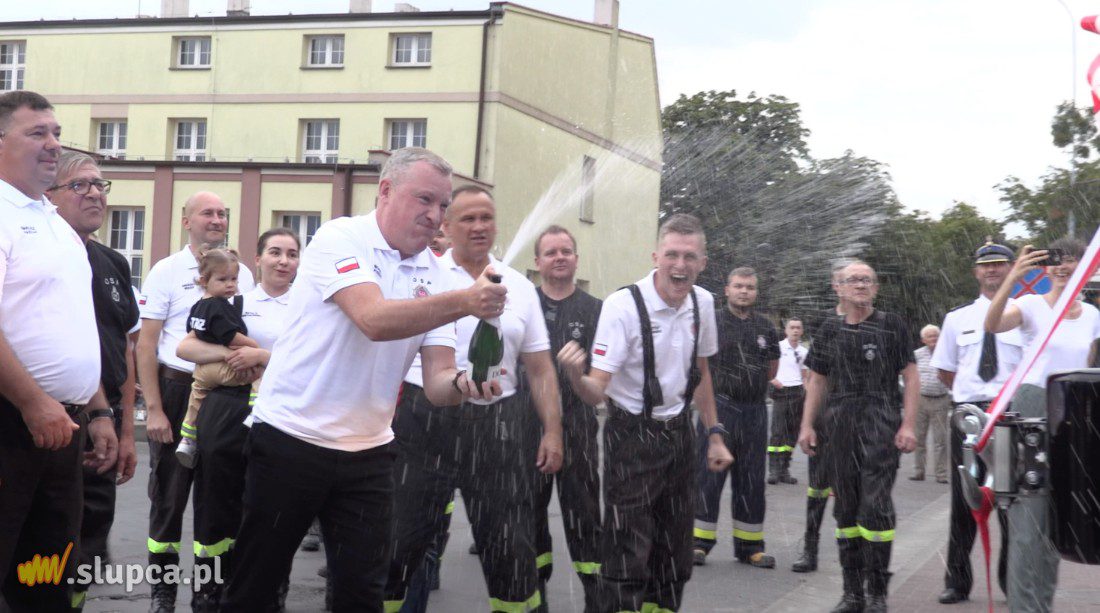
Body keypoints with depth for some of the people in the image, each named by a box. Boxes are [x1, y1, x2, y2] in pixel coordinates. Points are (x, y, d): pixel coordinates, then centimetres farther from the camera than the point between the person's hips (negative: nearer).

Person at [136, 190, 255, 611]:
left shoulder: (242, 274, 9)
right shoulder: (167, 271, -1)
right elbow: (147, 344, -5)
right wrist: (154, 410, -11)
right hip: (177, 390, -3)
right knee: (168, 496, 4)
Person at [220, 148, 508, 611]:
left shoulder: (435, 276, 3)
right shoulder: (341, 238, -12)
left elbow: (436, 380, -3)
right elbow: (374, 320, -29)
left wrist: (462, 383, -26)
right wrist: (464, 302, -39)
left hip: (367, 452, 5)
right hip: (290, 438, -4)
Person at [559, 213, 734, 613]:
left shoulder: (702, 303, -1)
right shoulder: (623, 306, -20)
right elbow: (596, 392, -24)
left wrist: (715, 434, 15)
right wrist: (575, 376, -46)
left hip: (679, 433, 6)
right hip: (632, 437, -6)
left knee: (675, 554, 13)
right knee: (628, 555, -7)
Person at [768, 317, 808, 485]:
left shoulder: (804, 351, 12)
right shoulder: (777, 347, -3)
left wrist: (806, 389, 6)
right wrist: (773, 380, -15)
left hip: (798, 392, 5)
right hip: (781, 392, -5)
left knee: (792, 432, 6)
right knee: (777, 431, -8)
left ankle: (784, 469, 13)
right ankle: (773, 470, -5)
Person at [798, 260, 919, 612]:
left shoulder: (891, 326, 2)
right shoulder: (830, 330, 12)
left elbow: (910, 376, 0)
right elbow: (818, 381, 16)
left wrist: (908, 425, -8)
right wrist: (807, 425, 9)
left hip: (882, 425, -4)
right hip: (840, 426, 4)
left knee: (876, 507, -10)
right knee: (846, 508, 7)